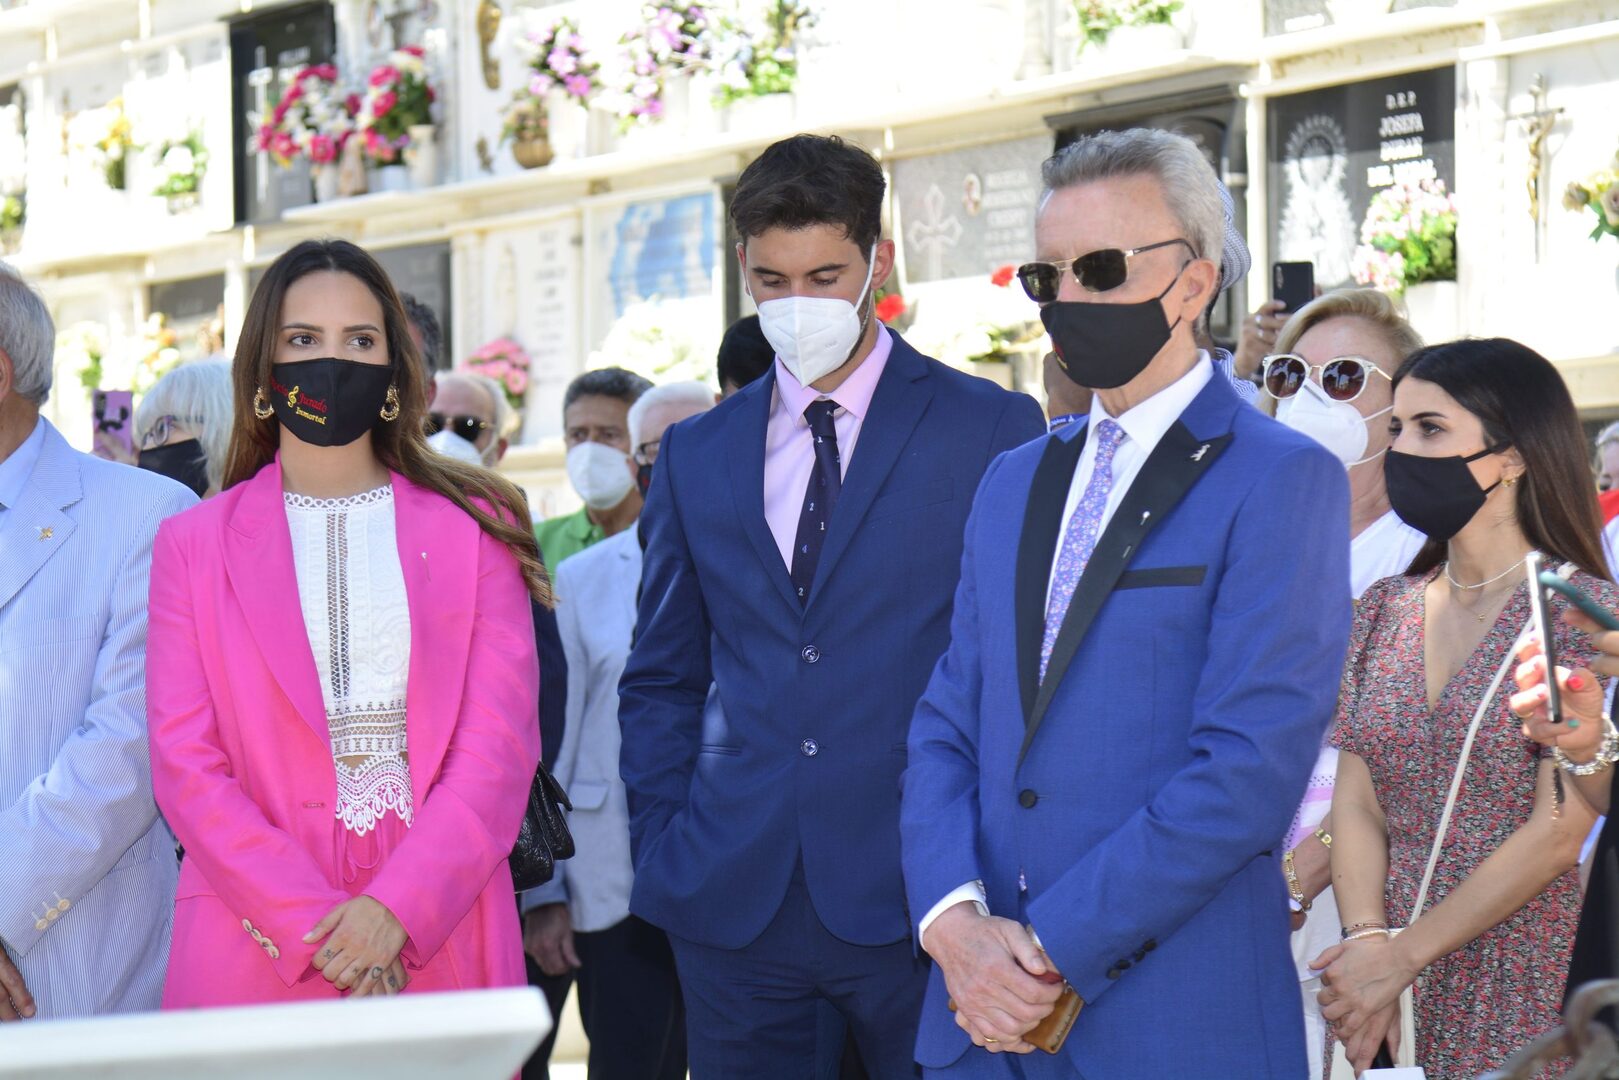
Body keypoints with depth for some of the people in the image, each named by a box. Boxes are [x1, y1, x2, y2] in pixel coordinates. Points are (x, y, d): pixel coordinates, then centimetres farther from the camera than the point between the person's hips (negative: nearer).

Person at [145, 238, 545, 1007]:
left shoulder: (472, 528, 9)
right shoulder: (194, 544, 8)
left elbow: (501, 743, 0)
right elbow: (184, 765, 0)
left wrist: (399, 910, -14)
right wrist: (315, 928, -13)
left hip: (441, 945, 0)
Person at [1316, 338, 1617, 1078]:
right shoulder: (1386, 611, 9)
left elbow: (1557, 834, -14)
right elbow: (1356, 803, 4)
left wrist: (1399, 958, -15)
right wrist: (1366, 939, -13)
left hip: (1526, 990, -5)